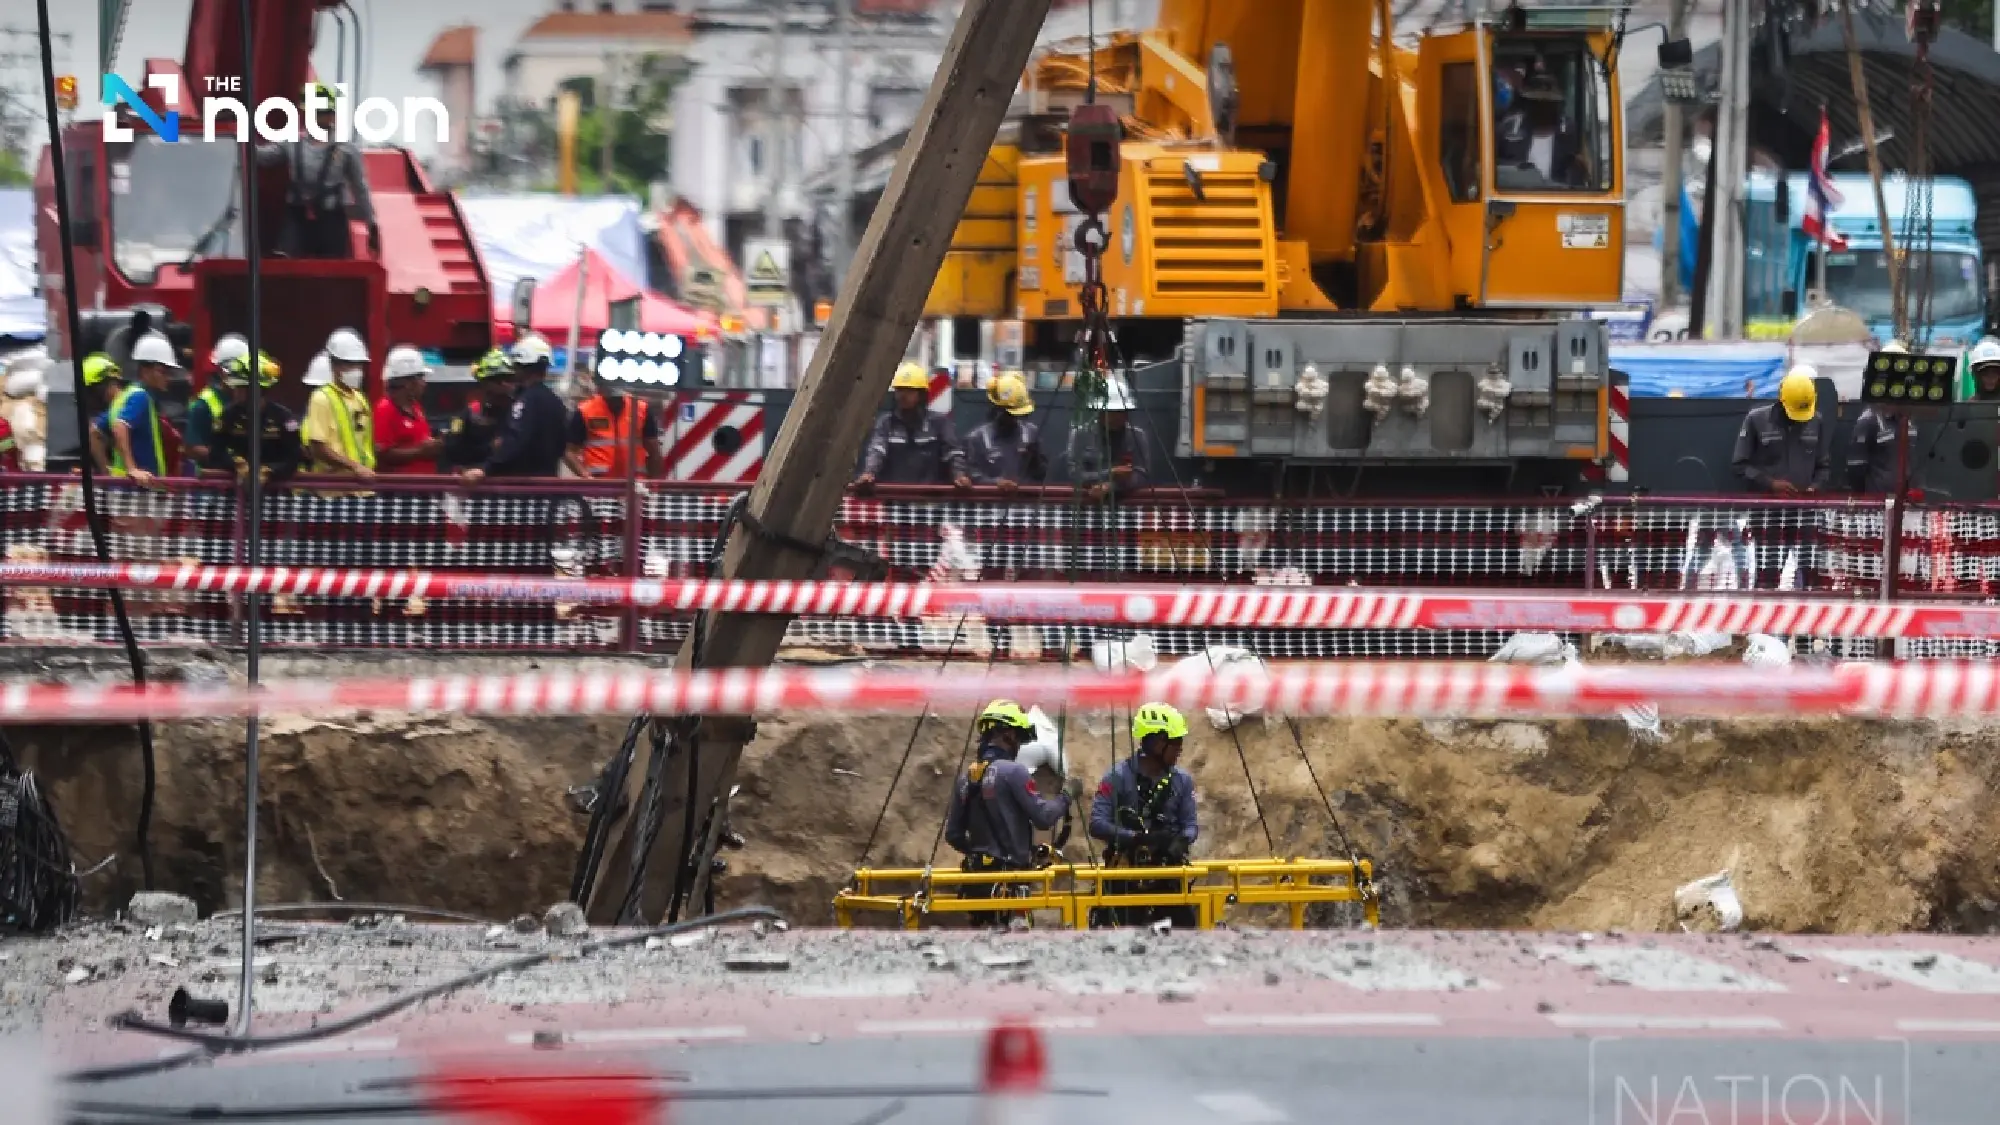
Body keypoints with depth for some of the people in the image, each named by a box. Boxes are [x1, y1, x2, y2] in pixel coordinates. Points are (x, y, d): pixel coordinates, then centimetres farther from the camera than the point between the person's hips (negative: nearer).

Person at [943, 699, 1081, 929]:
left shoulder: (966, 778, 10)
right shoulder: (1013, 772, -12)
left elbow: (952, 835, 14)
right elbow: (1043, 817, -14)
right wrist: (1067, 795, 2)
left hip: (977, 877, 7)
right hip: (1010, 874, -7)